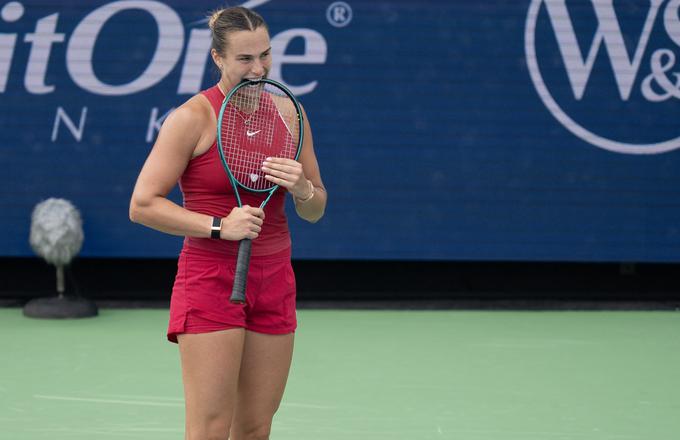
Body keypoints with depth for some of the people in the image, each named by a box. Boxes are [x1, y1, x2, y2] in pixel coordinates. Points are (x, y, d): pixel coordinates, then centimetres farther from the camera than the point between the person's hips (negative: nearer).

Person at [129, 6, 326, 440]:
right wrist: (219, 226, -18)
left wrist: (302, 189, -10)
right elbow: (143, 204, -10)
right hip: (210, 278, -5)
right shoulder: (193, 117, -8)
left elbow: (316, 211, 13)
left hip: (274, 282, 5)